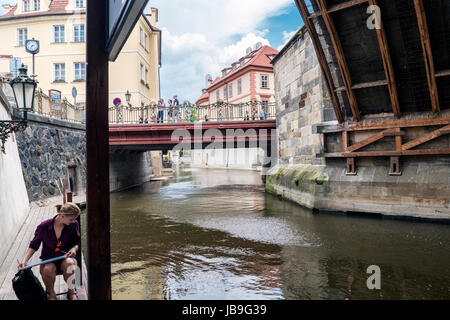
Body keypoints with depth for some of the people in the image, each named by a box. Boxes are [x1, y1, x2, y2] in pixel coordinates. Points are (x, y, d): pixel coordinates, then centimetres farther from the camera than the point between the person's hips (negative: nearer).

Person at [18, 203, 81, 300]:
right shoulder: (44, 226, -12)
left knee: (69, 263, -36)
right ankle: (51, 293, -3)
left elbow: (77, 242, 5)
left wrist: (74, 249, -17)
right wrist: (24, 260, -13)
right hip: (48, 260, 0)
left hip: (65, 258, 0)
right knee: (47, 269, -36)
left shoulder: (73, 224, -8)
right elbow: (34, 246, 0)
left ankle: (71, 291, -9)